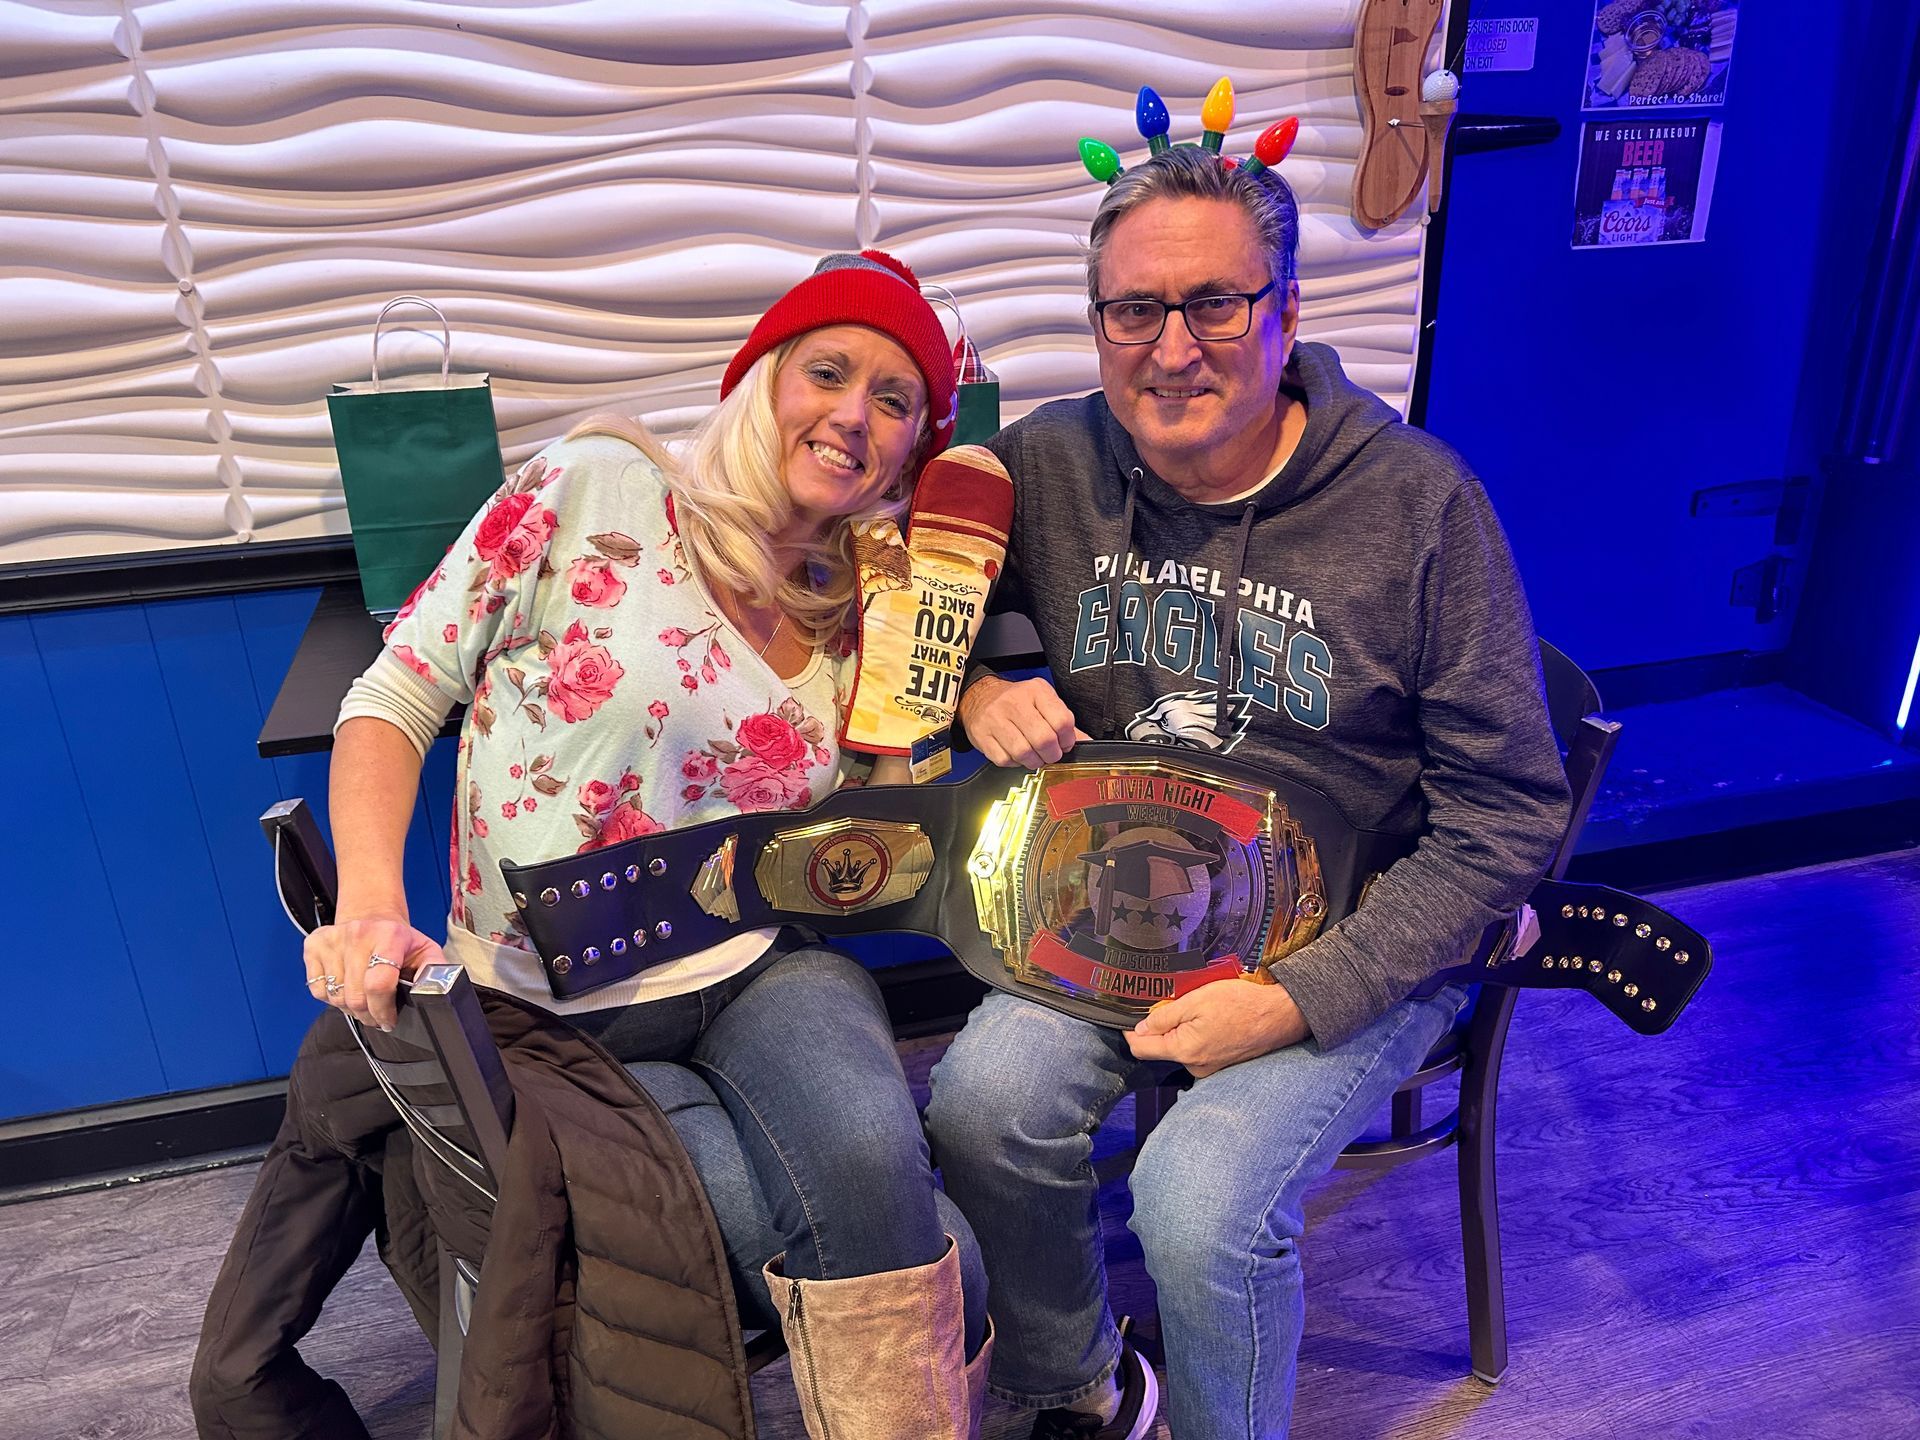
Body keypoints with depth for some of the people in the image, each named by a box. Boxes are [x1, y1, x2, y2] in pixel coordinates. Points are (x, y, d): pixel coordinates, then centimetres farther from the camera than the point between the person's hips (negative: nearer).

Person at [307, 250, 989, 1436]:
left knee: (874, 1168, -29)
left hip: (758, 976, 3)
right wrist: (373, 903, -20)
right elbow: (397, 698, -4)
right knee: (932, 1260, -19)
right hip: (559, 1017, -3)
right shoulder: (591, 491, -7)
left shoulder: (866, 616, 6)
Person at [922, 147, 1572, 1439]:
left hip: (1354, 943, -3)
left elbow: (1507, 818, -11)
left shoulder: (1422, 503, -14)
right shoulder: (1047, 468, -4)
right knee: (985, 1101, -22)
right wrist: (976, 692, -13)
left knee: (1201, 1203, -25)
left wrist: (1298, 998, -20)